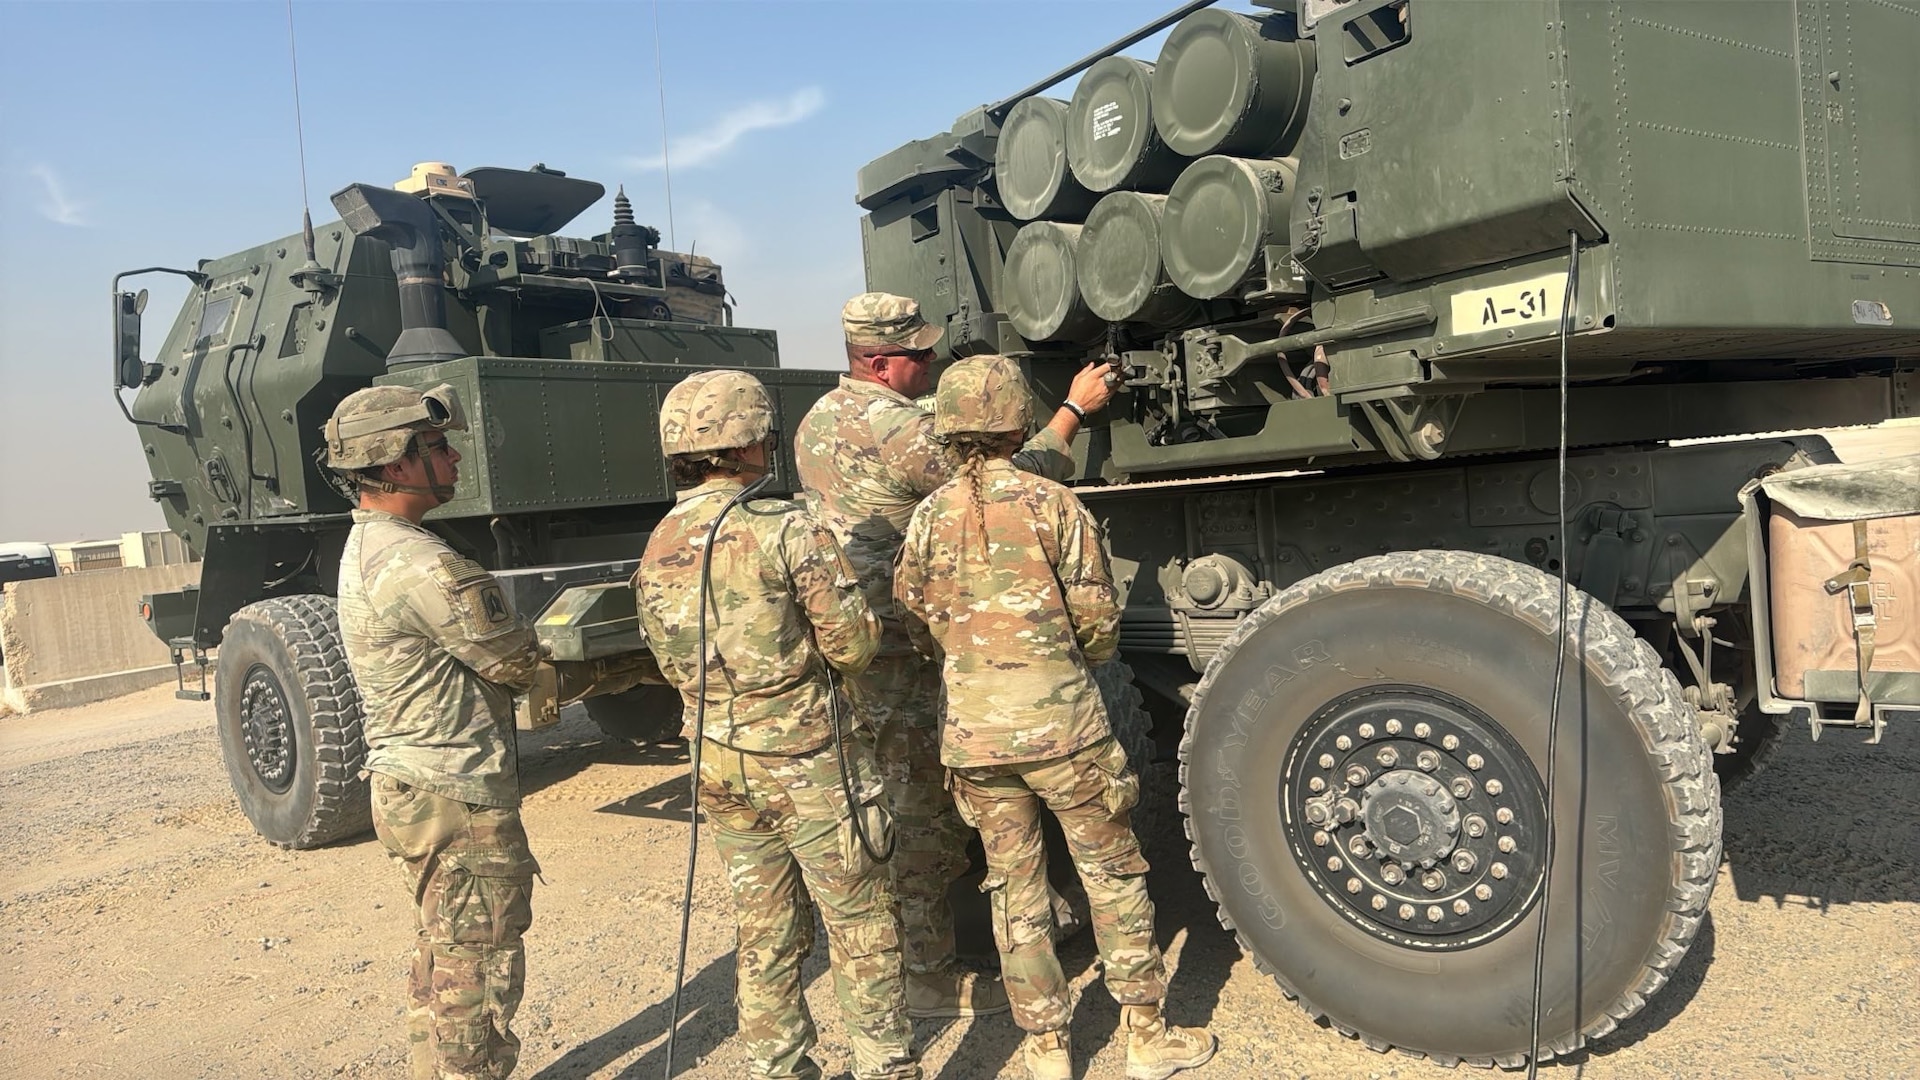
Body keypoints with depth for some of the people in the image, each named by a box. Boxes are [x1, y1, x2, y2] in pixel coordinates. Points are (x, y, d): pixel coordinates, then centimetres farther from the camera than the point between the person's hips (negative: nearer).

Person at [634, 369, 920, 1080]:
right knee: (860, 928, 9)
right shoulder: (785, 529, -16)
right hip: (811, 766, -6)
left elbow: (674, 668, 11)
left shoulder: (655, 556, 4)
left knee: (765, 935, 18)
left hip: (722, 769, 6)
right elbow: (853, 647, -14)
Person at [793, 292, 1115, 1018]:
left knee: (883, 800, 20)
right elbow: (1012, 480, -16)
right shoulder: (898, 430, -18)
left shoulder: (817, 420, 11)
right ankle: (927, 975, 11)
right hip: (901, 650, -9)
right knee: (921, 807, 0)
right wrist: (1074, 408, -6)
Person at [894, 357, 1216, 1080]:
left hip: (973, 734, 3)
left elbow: (918, 632, 8)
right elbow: (1098, 628, -5)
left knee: (1014, 890, 14)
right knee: (1114, 876, 13)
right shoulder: (1053, 504, -8)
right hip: (1061, 723, -3)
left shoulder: (926, 519, 1)